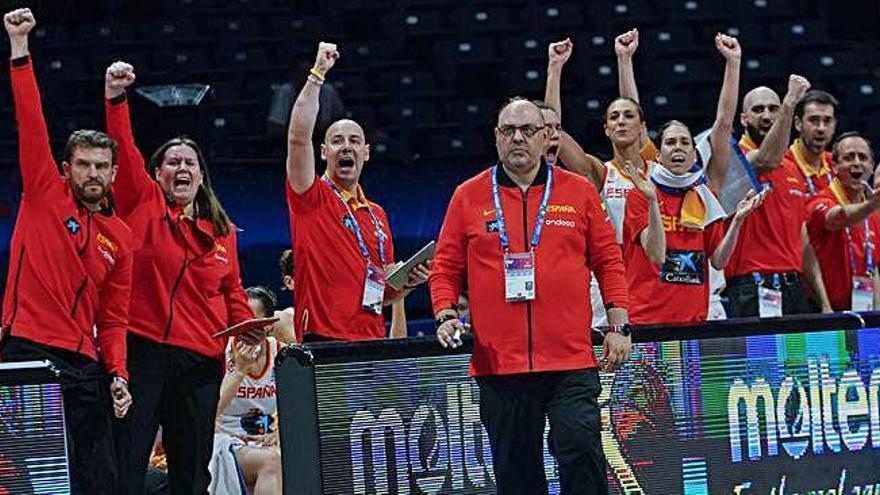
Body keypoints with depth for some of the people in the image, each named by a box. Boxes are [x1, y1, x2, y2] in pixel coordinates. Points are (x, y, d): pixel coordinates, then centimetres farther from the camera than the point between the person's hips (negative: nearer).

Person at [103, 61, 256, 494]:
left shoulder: (221, 231, 16)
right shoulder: (143, 205, 7)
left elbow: (233, 293, 18)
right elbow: (123, 153, -6)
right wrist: (115, 101, -19)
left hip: (201, 361, 4)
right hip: (140, 349, -3)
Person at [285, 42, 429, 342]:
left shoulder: (377, 215, 22)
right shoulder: (312, 198, 6)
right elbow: (298, 137, -10)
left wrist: (409, 283, 6)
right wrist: (317, 74, -10)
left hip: (373, 340, 5)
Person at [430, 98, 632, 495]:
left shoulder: (579, 192, 9)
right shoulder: (469, 197, 9)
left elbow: (608, 261, 11)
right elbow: (446, 267, 12)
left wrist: (618, 326, 4)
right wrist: (445, 314, -4)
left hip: (571, 361, -1)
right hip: (498, 361, 1)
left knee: (580, 448, -14)